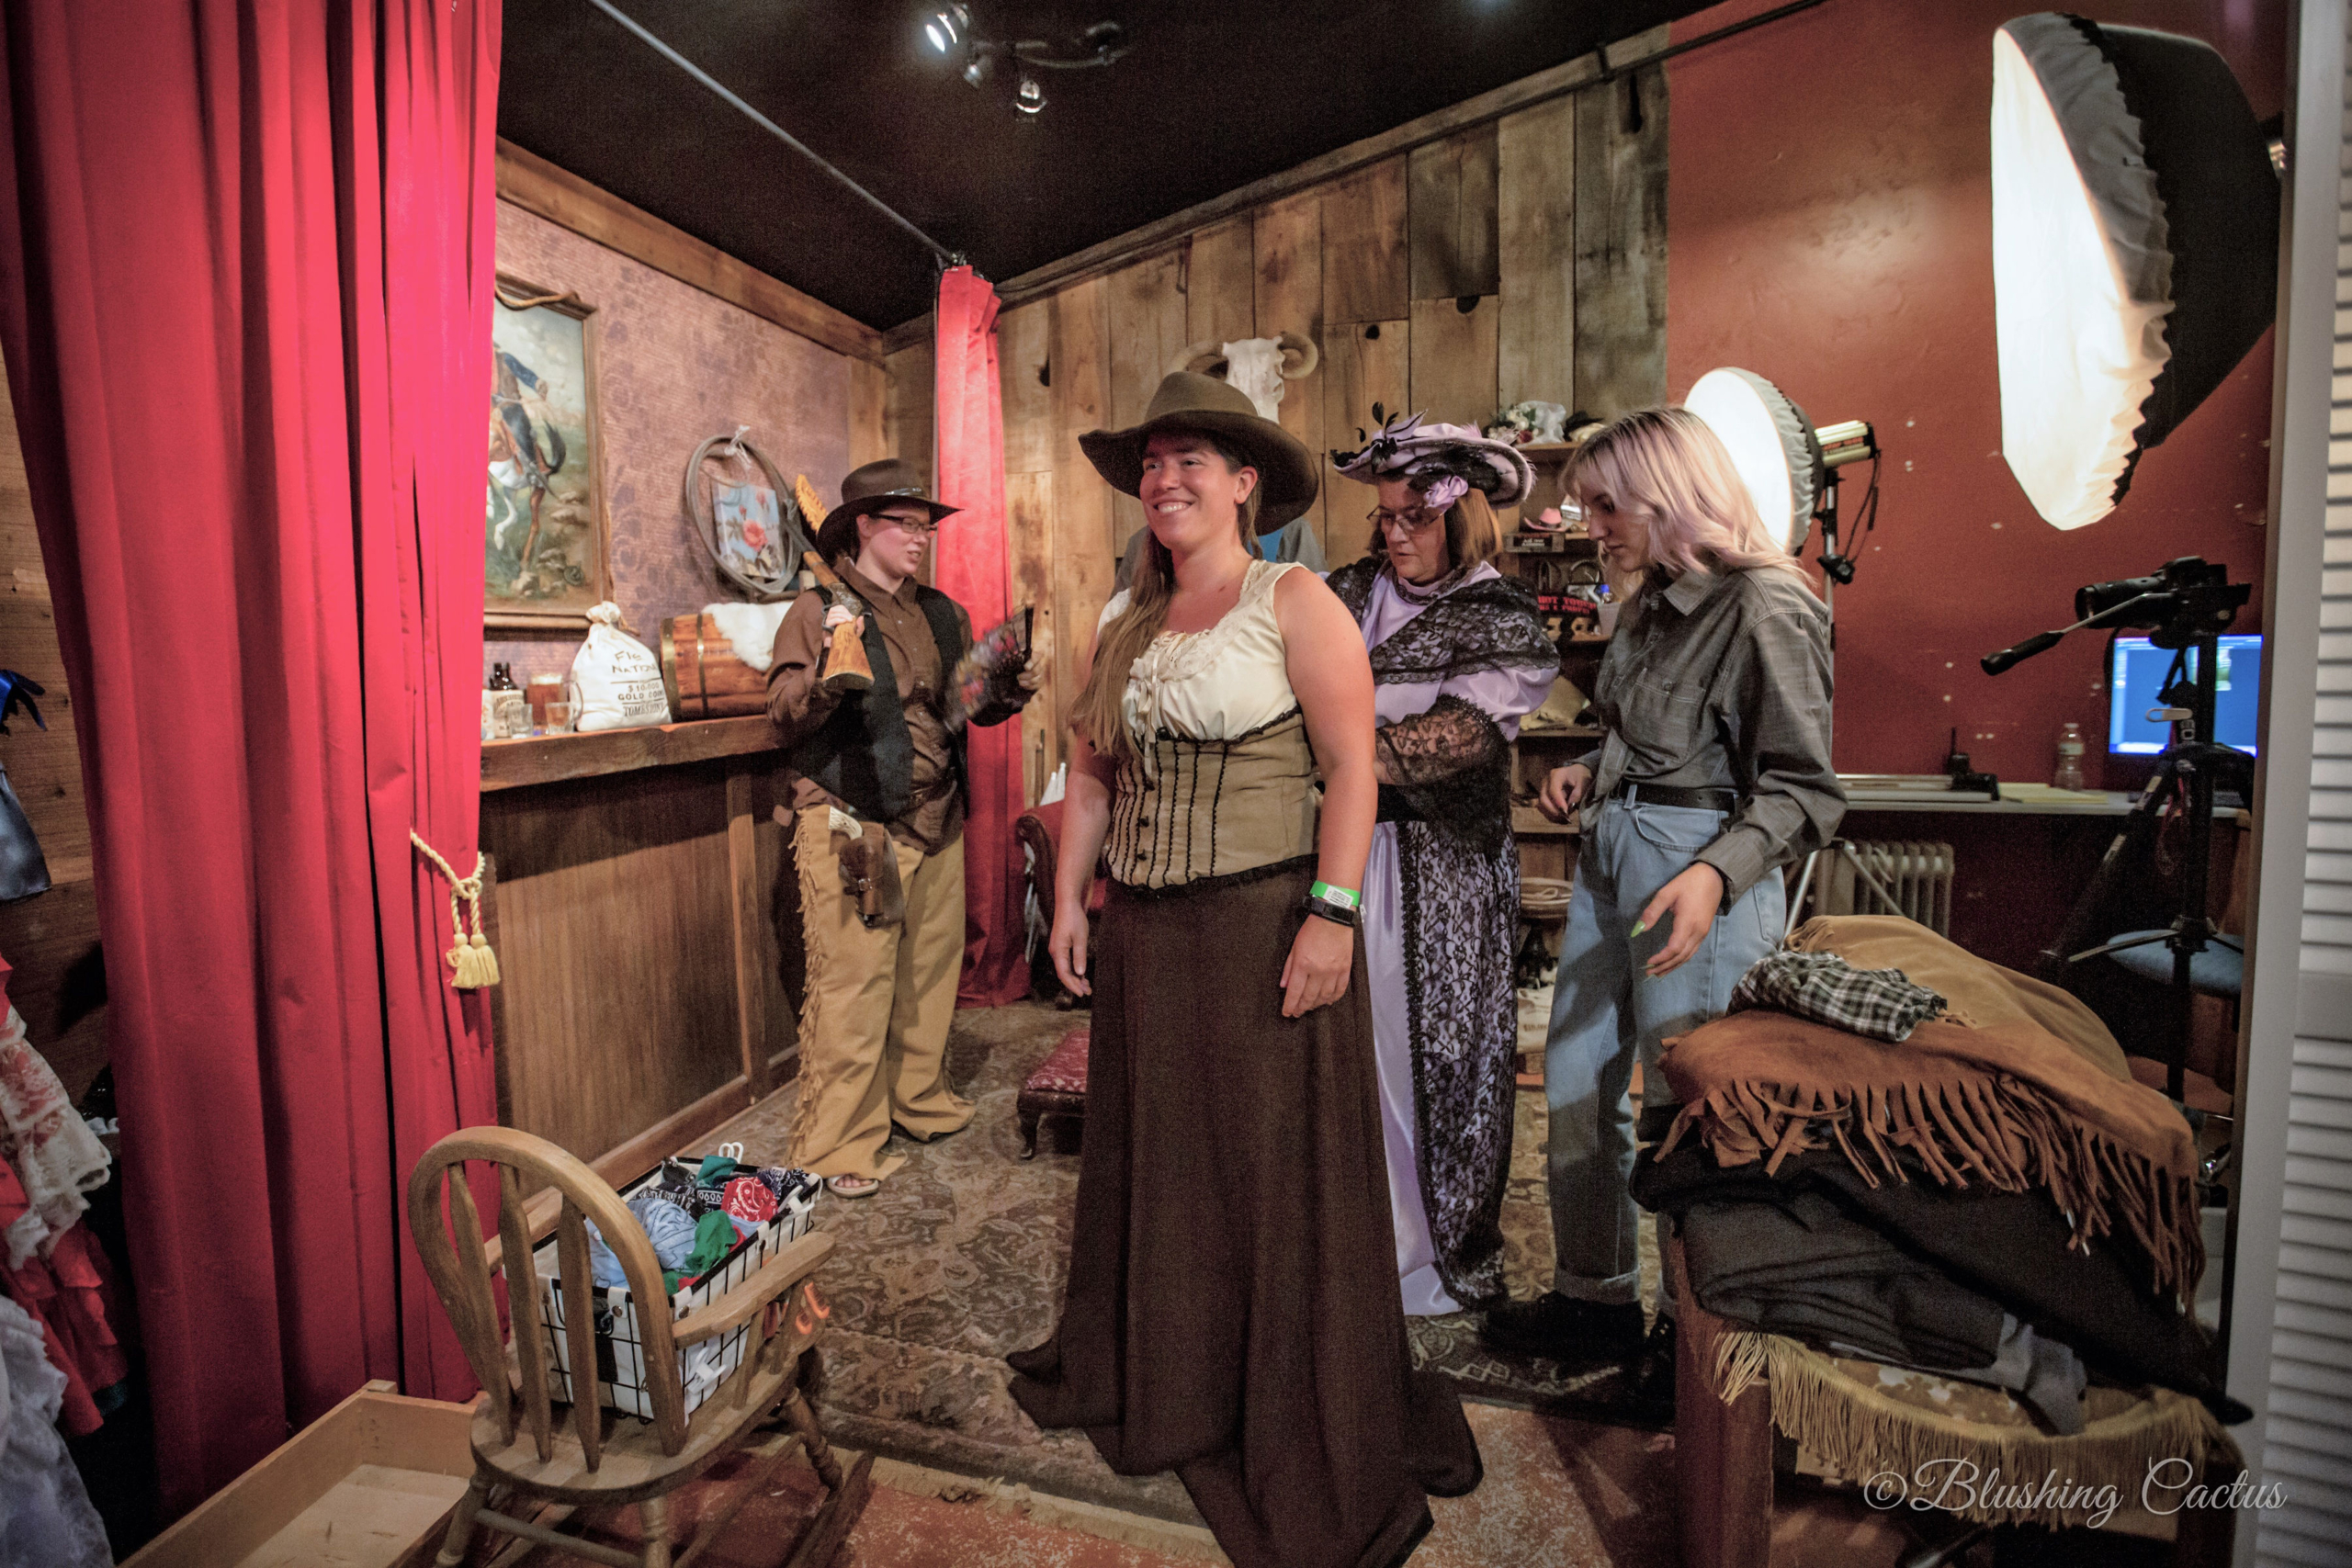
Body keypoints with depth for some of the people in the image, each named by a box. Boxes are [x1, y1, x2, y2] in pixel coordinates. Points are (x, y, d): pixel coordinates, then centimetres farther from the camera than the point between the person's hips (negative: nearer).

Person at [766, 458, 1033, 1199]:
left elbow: (972, 705, 20)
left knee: (931, 970, 13)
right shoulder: (817, 610, -2)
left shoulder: (944, 615, 17)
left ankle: (920, 1099, 32)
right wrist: (827, 670, -27)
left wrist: (1008, 694, -1)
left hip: (937, 824, 6)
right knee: (852, 985, -4)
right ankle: (838, 1145, 8)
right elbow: (785, 714, -9)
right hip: (851, 826, -6)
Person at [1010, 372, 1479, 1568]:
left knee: (1275, 1167, 5)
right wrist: (1069, 902, 9)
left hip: (1264, 921, -6)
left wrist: (1332, 915, -18)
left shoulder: (1293, 604, -5)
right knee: (1150, 1156, 18)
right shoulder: (1124, 626, 12)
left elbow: (1352, 766, -11)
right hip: (1143, 932, 6)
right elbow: (1089, 773, 15)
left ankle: (1301, 1441, 26)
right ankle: (1149, 1381, 41)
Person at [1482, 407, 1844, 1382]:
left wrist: (1715, 874, -29)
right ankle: (1595, 1299, 31)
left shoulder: (1766, 606, -12)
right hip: (1609, 854, 8)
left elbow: (1804, 787, -15)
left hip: (1701, 875, -8)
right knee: (1574, 1087, 12)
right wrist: (1588, 775, 6)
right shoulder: (1652, 602, 12)